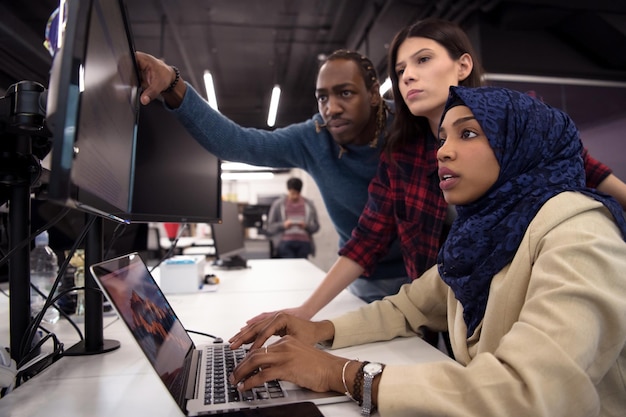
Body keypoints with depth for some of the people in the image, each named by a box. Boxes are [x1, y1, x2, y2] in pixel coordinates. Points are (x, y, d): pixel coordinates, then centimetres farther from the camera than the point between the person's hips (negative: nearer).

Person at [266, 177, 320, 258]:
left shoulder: (309, 204, 12)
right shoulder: (278, 204, 8)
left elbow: (316, 226, 13)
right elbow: (270, 227, 6)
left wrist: (306, 226, -7)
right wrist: (283, 225, -12)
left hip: (304, 242, 2)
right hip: (285, 242, -2)